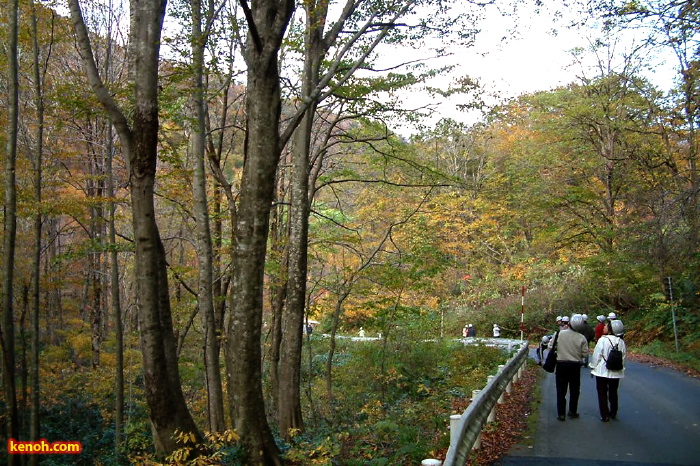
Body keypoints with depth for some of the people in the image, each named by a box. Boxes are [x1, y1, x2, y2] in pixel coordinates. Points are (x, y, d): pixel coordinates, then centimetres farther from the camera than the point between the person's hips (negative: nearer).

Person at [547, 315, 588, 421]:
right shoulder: (581, 338, -10)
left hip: (561, 365, 0)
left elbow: (550, 347, -3)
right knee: (574, 390, 16)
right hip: (575, 366, 1)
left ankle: (561, 413, 8)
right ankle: (572, 412, 24)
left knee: (561, 390, 7)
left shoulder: (559, 334, -11)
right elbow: (585, 354, -5)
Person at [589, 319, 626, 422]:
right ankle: (613, 413, 29)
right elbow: (624, 355, 5)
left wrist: (593, 367, 0)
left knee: (602, 394, 5)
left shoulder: (603, 340, -17)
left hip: (602, 371, -5)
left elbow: (596, 355, -12)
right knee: (613, 393, 19)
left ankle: (605, 415, 6)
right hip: (616, 372, 5)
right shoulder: (621, 342, -4)